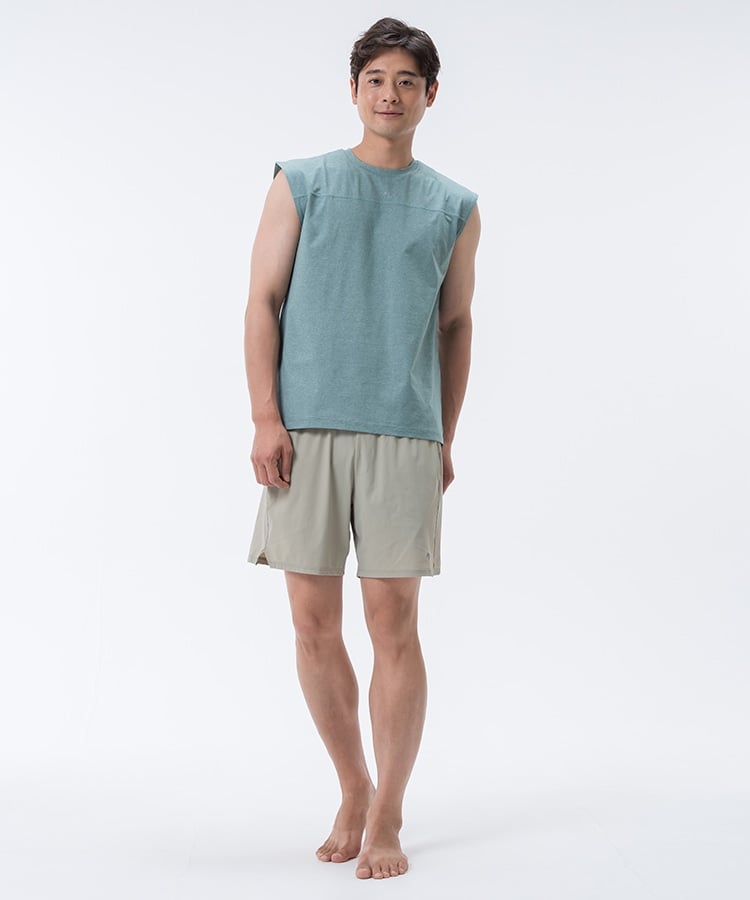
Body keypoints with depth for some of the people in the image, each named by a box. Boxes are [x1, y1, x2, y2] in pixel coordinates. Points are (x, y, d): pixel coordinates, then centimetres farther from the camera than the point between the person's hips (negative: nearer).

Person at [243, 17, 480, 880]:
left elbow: (455, 324, 16)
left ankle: (387, 819, 9)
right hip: (306, 429, 0)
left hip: (404, 434, 0)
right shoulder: (300, 184, 9)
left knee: (393, 624, -3)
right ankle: (352, 790, 23)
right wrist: (266, 418, -5)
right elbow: (263, 301, 5)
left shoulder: (454, 207, 12)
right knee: (314, 623, 3)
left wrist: (446, 440, 11)